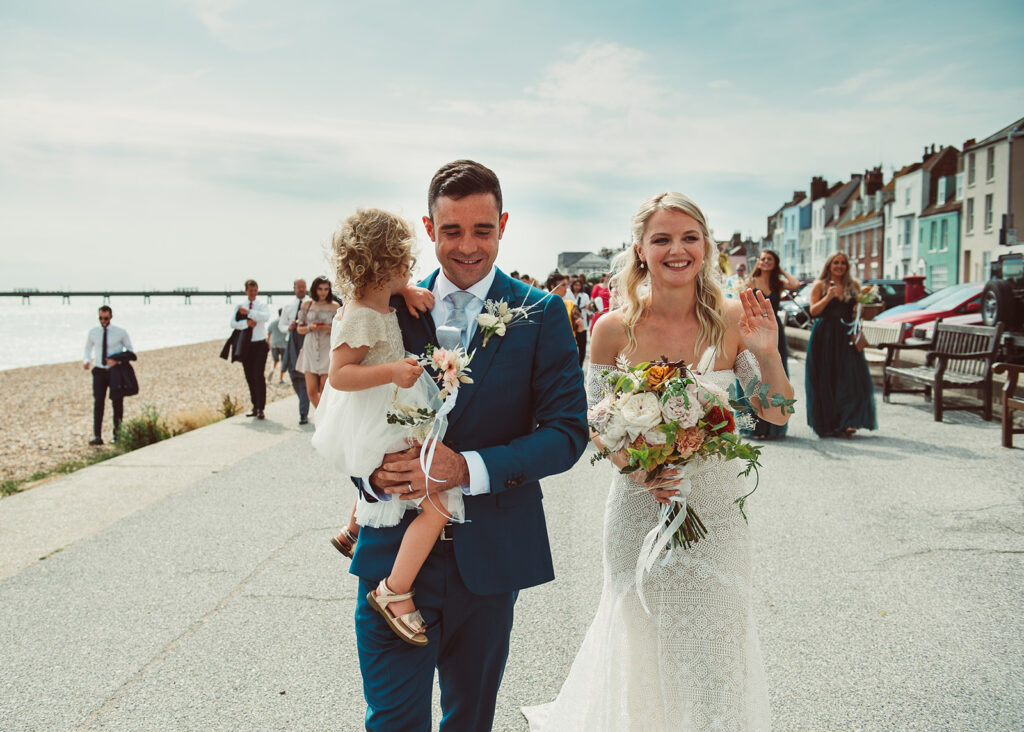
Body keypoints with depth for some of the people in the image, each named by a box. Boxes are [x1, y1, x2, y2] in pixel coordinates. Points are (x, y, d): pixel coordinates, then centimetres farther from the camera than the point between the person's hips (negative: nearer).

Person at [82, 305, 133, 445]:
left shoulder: (120, 332, -3)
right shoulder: (93, 333, 3)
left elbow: (130, 350, 4)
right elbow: (88, 348, 18)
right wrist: (86, 360, -3)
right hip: (99, 371, 1)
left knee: (117, 403, 6)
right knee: (98, 402, -9)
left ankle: (117, 434, 18)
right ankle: (97, 436, -13)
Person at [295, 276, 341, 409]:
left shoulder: (334, 306, 2)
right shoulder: (307, 305, 8)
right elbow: (299, 329, 12)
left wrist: (328, 328, -15)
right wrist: (310, 328, -9)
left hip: (327, 351, -2)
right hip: (310, 350, 2)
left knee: (324, 391, -4)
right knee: (311, 391, 0)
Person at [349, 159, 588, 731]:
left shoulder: (541, 314, -4)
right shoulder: (392, 307, 1)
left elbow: (568, 430, -9)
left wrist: (468, 468, -22)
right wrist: (373, 472, -17)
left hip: (489, 555, 0)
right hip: (395, 552, 0)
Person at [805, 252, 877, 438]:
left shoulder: (854, 286, 11)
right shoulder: (820, 285, 4)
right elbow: (813, 311, -5)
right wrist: (827, 298, -18)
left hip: (846, 336, 2)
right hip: (824, 336, -2)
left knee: (850, 378, -8)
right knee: (825, 381, 0)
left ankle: (845, 422, -6)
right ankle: (828, 424, 8)